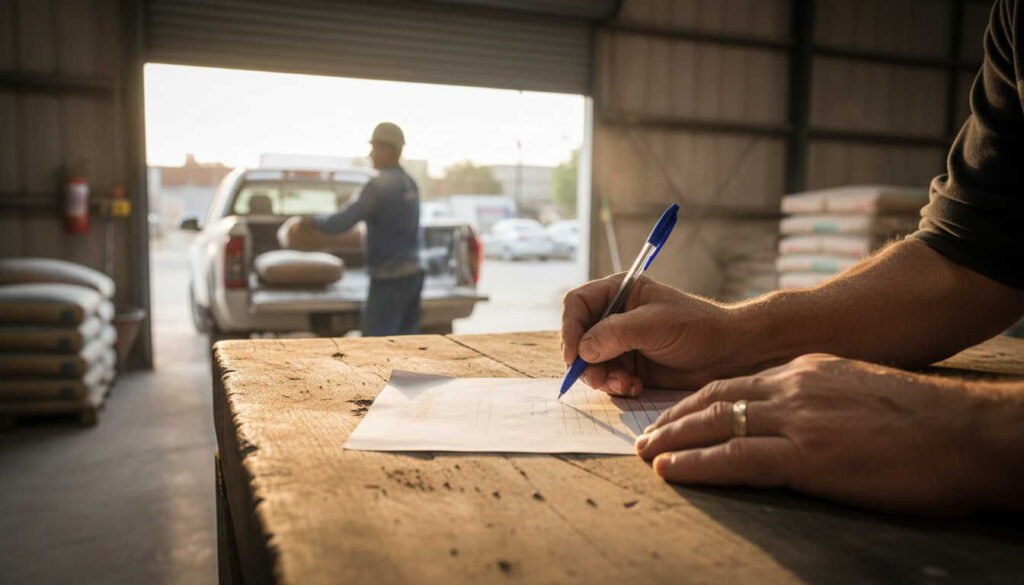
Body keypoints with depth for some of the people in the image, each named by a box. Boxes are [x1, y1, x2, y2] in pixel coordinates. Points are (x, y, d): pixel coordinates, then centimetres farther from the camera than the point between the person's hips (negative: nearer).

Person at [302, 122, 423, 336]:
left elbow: (342, 222, -16)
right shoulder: (410, 184, 11)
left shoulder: (379, 185, -15)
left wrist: (314, 221, 1)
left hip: (389, 280, -8)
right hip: (412, 273, 8)